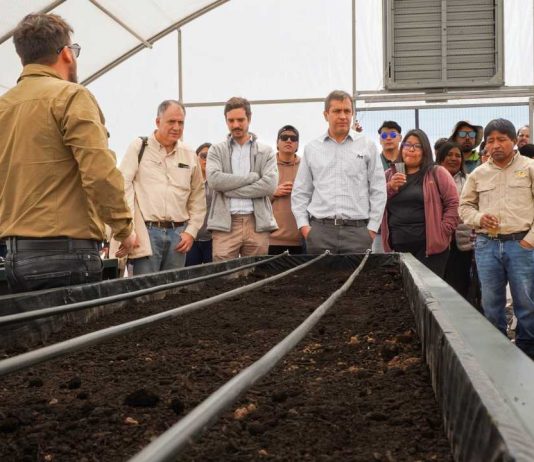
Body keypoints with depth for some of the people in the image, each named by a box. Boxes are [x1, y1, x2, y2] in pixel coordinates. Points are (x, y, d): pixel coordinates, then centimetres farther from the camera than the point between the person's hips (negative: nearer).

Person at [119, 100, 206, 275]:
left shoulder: (190, 156, 13)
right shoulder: (139, 147, 2)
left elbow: (198, 199, 17)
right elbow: (123, 187, -4)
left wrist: (191, 231, 6)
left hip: (178, 233, 4)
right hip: (147, 231, -4)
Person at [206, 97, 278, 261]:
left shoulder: (266, 152, 11)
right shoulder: (216, 150, 11)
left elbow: (270, 184, -4)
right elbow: (214, 179, -7)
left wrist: (231, 190, -6)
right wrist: (251, 177, -5)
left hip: (258, 223, 1)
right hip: (225, 223, -1)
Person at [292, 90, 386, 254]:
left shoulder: (367, 146, 9)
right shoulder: (311, 149, 13)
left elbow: (378, 190, 7)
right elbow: (300, 192, 14)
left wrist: (372, 228, 0)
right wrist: (304, 225, 3)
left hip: (357, 230, -1)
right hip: (320, 230, 1)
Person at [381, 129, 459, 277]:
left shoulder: (437, 173, 6)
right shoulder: (389, 175, 17)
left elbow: (453, 203, 1)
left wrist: (443, 231, -8)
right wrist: (390, 187, -6)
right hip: (396, 248, 3)